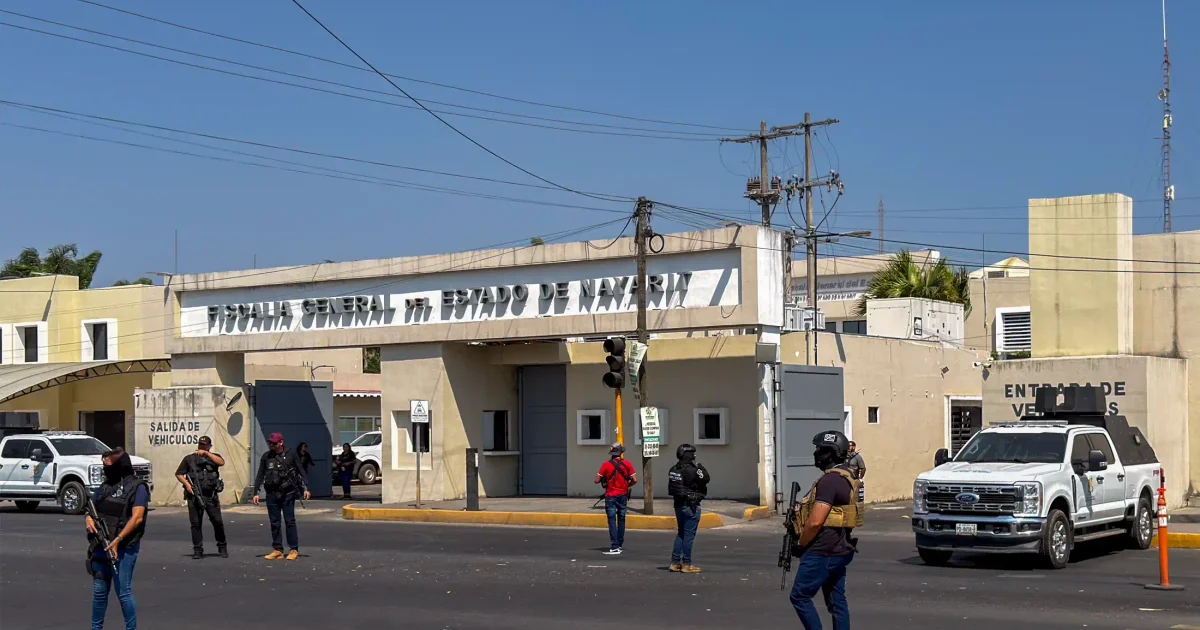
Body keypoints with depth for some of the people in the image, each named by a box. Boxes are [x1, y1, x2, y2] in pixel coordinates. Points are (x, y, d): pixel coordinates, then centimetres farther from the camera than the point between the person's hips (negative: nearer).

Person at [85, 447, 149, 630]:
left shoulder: (137, 487, -6)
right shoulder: (106, 485, 14)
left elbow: (137, 517, -16)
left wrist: (117, 540, -22)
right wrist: (88, 518, -2)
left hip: (123, 548, -6)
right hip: (101, 547, 7)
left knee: (123, 592, -7)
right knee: (99, 592, 12)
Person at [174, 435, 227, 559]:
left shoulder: (213, 457, 12)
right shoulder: (189, 459, 11)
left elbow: (221, 462, -10)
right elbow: (178, 474, 11)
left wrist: (207, 453, -13)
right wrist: (187, 484, -6)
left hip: (211, 496, 0)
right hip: (195, 496, 0)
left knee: (217, 522, 0)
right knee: (196, 523, 0)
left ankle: (222, 547, 15)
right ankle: (197, 550, 6)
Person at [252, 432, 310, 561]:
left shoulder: (291, 455, 1)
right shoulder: (266, 456, 9)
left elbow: (301, 472, 2)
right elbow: (260, 475, 12)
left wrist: (305, 488, -6)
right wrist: (256, 492, 8)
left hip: (287, 493, -3)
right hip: (272, 494, 3)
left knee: (290, 521, -3)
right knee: (274, 523, 5)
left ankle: (293, 550, 1)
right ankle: (277, 550, 11)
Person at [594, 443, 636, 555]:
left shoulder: (606, 465, -7)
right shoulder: (627, 464, -3)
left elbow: (597, 480, -9)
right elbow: (634, 480, -8)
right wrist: (627, 485, 11)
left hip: (610, 496, -2)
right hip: (623, 495, 2)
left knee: (612, 521, -4)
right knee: (621, 520, 15)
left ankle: (615, 547, -12)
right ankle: (620, 545, 20)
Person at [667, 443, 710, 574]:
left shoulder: (674, 469, 5)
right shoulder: (691, 470, -19)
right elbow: (706, 479, -12)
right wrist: (700, 467, 2)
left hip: (679, 504, 8)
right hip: (691, 505, -8)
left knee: (681, 533, 17)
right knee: (689, 535, -2)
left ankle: (675, 562, 18)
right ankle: (686, 564, 2)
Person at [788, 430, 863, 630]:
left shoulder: (829, 480, -19)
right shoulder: (847, 477, 13)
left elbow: (815, 522, -22)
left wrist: (801, 544, -7)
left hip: (822, 552, -10)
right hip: (841, 550, 10)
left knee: (800, 596, -3)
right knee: (837, 601, 11)